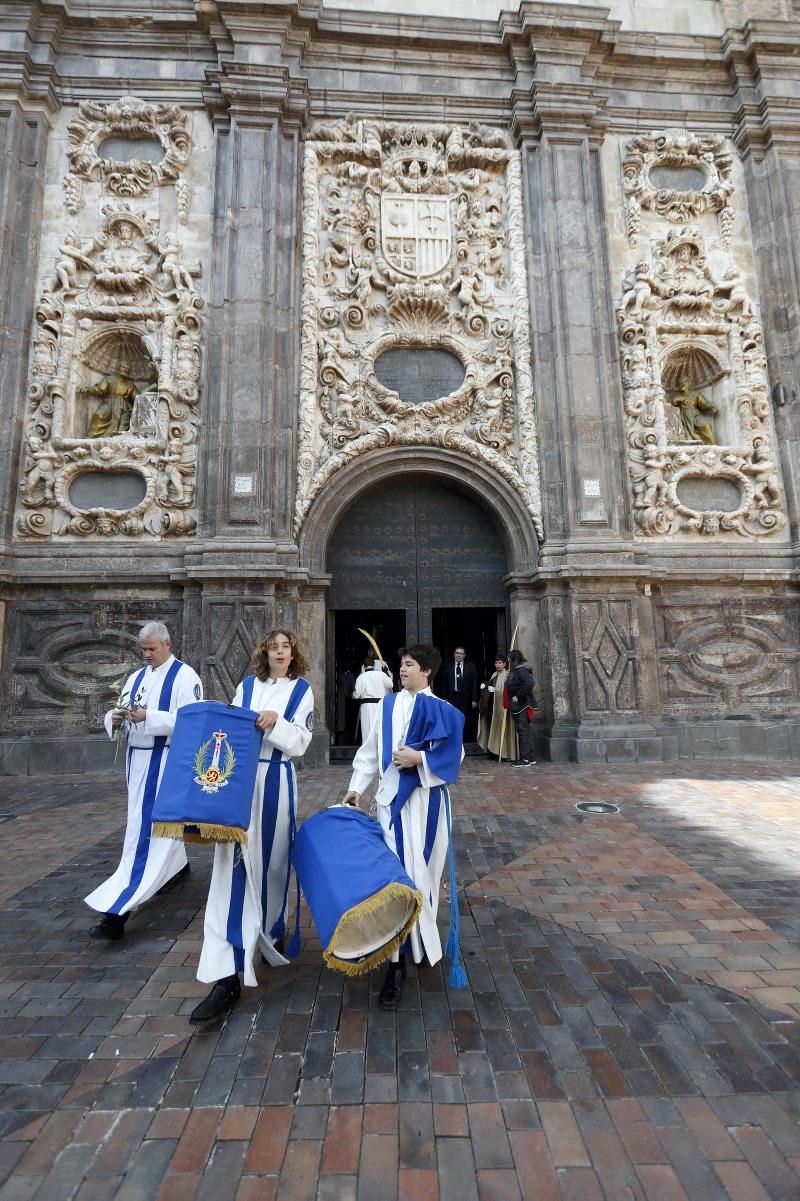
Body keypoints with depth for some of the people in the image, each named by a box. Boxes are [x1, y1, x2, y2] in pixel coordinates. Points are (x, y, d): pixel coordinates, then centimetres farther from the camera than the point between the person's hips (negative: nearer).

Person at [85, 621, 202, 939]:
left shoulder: (184, 676, -10)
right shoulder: (136, 678, 13)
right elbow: (121, 716, 13)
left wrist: (148, 718, -25)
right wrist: (115, 719, -11)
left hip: (165, 761, -8)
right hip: (137, 759, 8)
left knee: (147, 829, -8)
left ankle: (118, 910, -5)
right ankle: (178, 865, 43)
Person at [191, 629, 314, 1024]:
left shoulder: (302, 690, 1)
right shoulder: (246, 686, 9)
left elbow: (299, 744, -4)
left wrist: (276, 722, -19)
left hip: (277, 782, -2)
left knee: (272, 860, 10)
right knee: (234, 865, -2)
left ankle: (271, 930, 39)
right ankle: (226, 976, 2)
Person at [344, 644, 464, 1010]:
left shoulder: (441, 709, -3)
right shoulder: (388, 704, 5)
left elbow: (455, 754, -3)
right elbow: (372, 749, 9)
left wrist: (420, 758, -16)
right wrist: (356, 787, 6)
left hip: (425, 799, -1)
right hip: (392, 797, 1)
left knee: (421, 870, 10)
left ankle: (423, 940, 35)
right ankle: (397, 961, 10)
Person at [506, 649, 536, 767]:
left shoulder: (521, 670, -14)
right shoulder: (516, 670, 16)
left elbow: (529, 683, -29)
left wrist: (518, 696, -22)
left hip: (521, 706, -10)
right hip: (518, 706, 10)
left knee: (523, 731, -6)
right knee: (526, 731, 13)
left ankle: (525, 759, -2)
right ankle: (530, 758, 20)